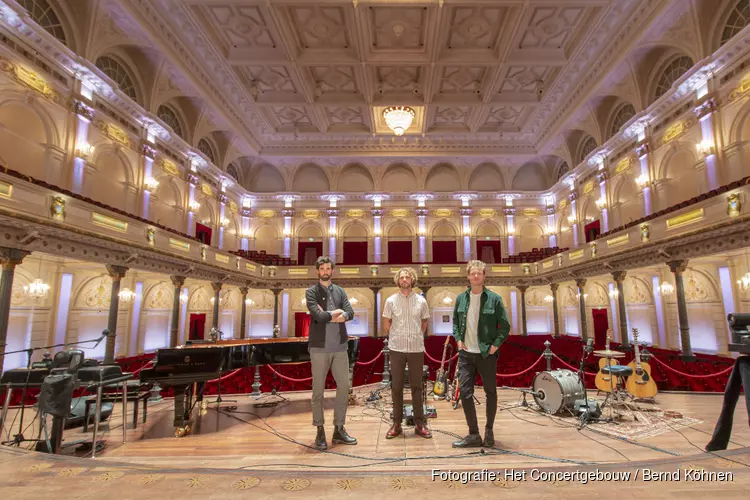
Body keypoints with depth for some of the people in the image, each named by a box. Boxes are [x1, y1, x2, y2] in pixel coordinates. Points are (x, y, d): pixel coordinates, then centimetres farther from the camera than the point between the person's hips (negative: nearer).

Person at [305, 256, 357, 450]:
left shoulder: (340, 291, 11)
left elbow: (350, 313, -3)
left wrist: (328, 315, -14)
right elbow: (318, 315, -16)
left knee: (344, 387, 6)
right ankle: (320, 432, 19)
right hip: (320, 348, -4)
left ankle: (339, 430, 20)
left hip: (340, 347, 4)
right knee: (318, 391, 5)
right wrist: (336, 313, -3)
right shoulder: (311, 292, -1)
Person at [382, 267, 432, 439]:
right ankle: (397, 423, 17)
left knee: (417, 386, 7)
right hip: (397, 349, 0)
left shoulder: (421, 301, 3)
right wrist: (396, 338, 7)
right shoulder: (391, 300, 0)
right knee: (396, 386, 6)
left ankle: (420, 423, 17)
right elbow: (386, 323, 8)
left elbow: (424, 323, 14)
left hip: (417, 349, 1)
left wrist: (417, 337, 7)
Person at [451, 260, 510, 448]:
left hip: (487, 354, -2)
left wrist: (495, 345, -10)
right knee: (465, 392, -1)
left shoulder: (494, 298, -5)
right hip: (466, 353, 3)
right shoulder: (461, 298, 5)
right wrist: (458, 339, 1)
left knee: (490, 392, 10)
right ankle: (473, 434, 12)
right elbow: (455, 322, 15)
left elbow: (505, 326, -3)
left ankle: (489, 431, 27)